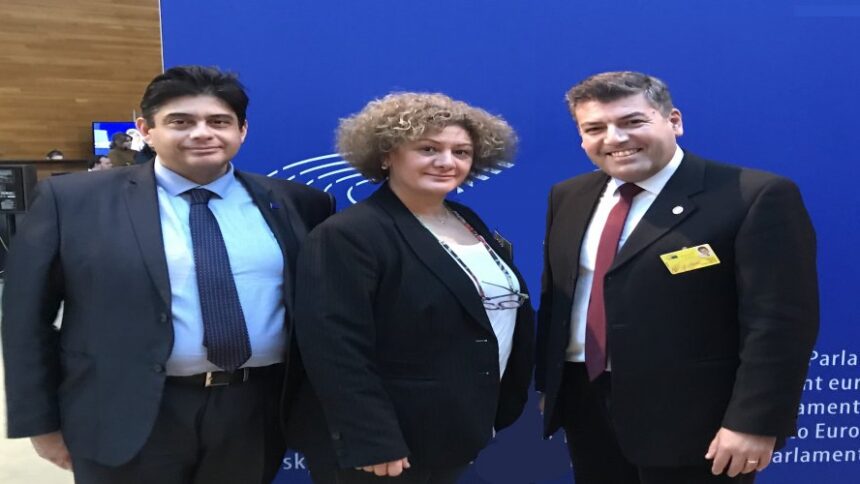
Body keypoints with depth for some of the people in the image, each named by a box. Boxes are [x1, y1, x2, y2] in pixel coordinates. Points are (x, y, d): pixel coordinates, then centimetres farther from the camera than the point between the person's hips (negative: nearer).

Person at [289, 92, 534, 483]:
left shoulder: (471, 225, 8)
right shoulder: (348, 236, -18)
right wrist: (372, 445, -23)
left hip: (457, 435, 8)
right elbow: (337, 353, -22)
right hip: (390, 444, -7)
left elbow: (512, 313, 14)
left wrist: (504, 404, 11)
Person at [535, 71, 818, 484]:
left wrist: (754, 423, -18)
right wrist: (546, 383, 13)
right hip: (582, 402, 6)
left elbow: (779, 321, -15)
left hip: (692, 417, -5)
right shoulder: (569, 197, 6)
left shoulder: (757, 196, -13)